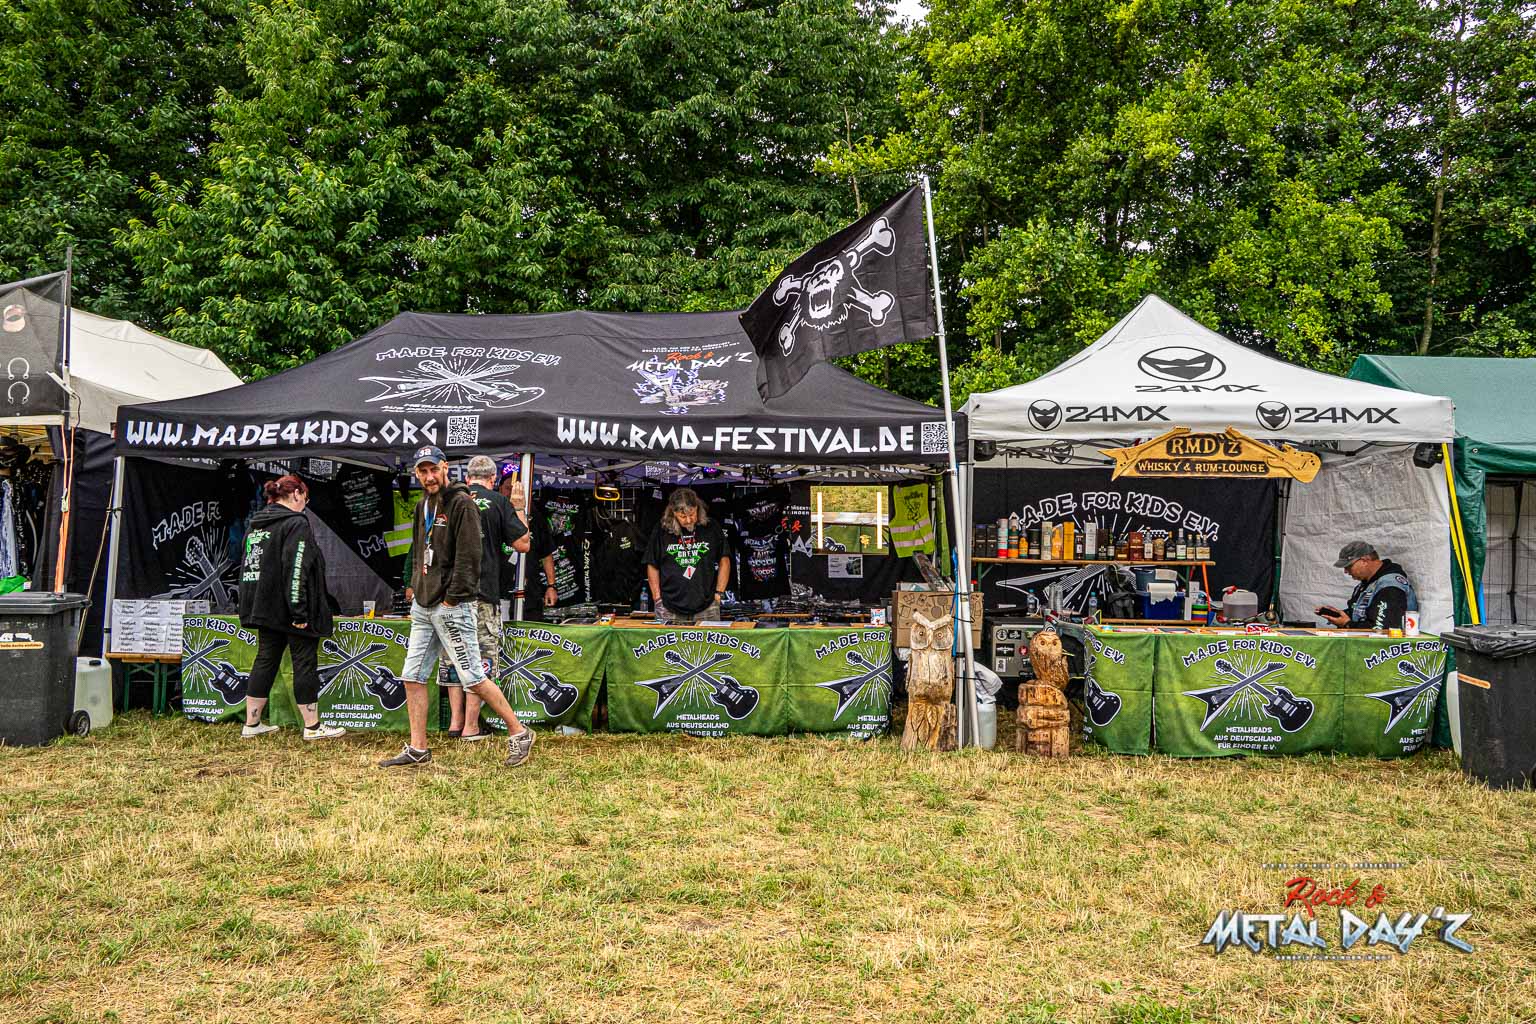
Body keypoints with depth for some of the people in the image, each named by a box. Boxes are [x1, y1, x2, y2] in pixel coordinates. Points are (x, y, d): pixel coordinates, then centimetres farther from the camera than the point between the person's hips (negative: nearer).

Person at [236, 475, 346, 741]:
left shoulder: (255, 524, 14)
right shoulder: (296, 523, -14)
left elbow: (248, 567, 19)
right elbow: (296, 569, -22)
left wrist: (252, 606, 23)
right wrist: (300, 611, -22)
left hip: (264, 608, 8)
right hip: (289, 610, -8)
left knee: (265, 661, 14)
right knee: (305, 663, 0)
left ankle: (251, 724, 18)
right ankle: (312, 726, 7)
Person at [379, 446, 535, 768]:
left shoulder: (462, 504, -11)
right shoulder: (422, 506, 16)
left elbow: (468, 557, -17)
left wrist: (452, 598, -17)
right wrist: (415, 587, 15)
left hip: (452, 606, -9)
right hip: (423, 606, 9)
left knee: (473, 677, -7)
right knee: (412, 677, 8)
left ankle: (519, 733, 6)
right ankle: (417, 750, 16)